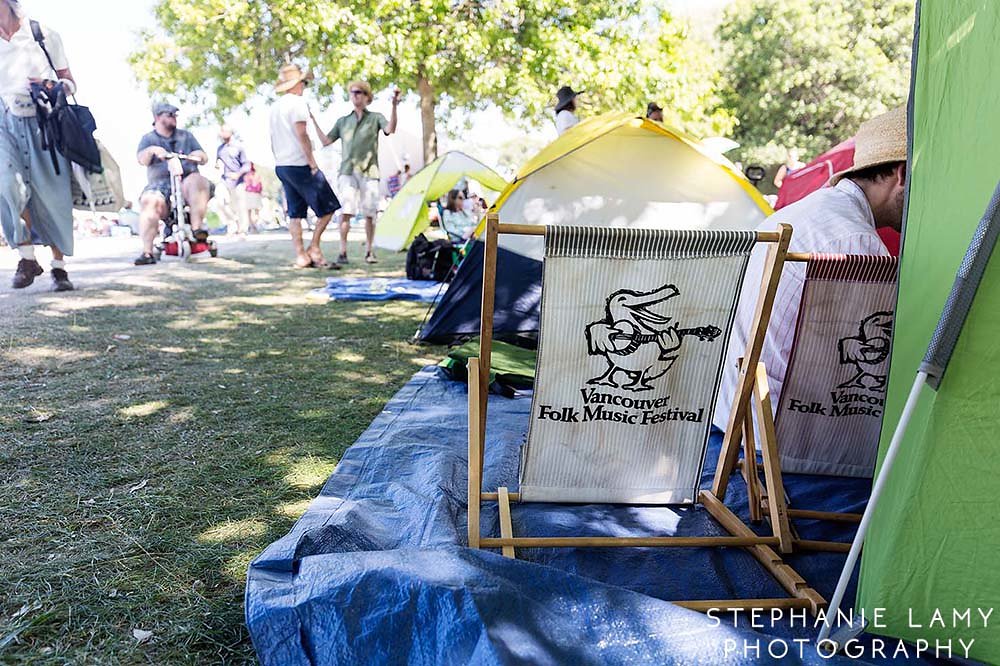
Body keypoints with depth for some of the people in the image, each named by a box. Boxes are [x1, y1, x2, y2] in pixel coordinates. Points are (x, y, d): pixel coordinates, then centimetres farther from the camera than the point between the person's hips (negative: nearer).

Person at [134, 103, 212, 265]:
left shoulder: (185, 136, 22)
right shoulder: (148, 139, 18)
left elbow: (205, 159, 15)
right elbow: (142, 160, -1)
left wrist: (200, 155, -9)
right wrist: (152, 150, -23)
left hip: (186, 181, 0)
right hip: (160, 185, 0)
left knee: (197, 181, -35)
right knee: (148, 201, -31)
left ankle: (197, 228, -37)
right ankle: (147, 252, -34)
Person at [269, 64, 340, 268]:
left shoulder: (275, 106, 17)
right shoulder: (298, 102, -9)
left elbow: (273, 140, 19)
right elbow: (301, 135, -17)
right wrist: (313, 163, -15)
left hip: (281, 165, 9)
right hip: (300, 165, -9)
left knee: (295, 213, 8)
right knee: (328, 206, -1)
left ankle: (301, 256, 6)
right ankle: (313, 248, -3)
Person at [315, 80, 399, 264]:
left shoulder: (375, 118, 10)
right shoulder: (343, 121, 18)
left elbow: (390, 129, -11)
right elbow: (326, 141, 18)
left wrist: (394, 106, -22)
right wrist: (314, 121, 12)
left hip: (368, 172, -1)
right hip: (347, 171, 2)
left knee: (369, 213, -1)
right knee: (345, 211, -11)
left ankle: (369, 251, 11)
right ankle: (342, 252, -8)